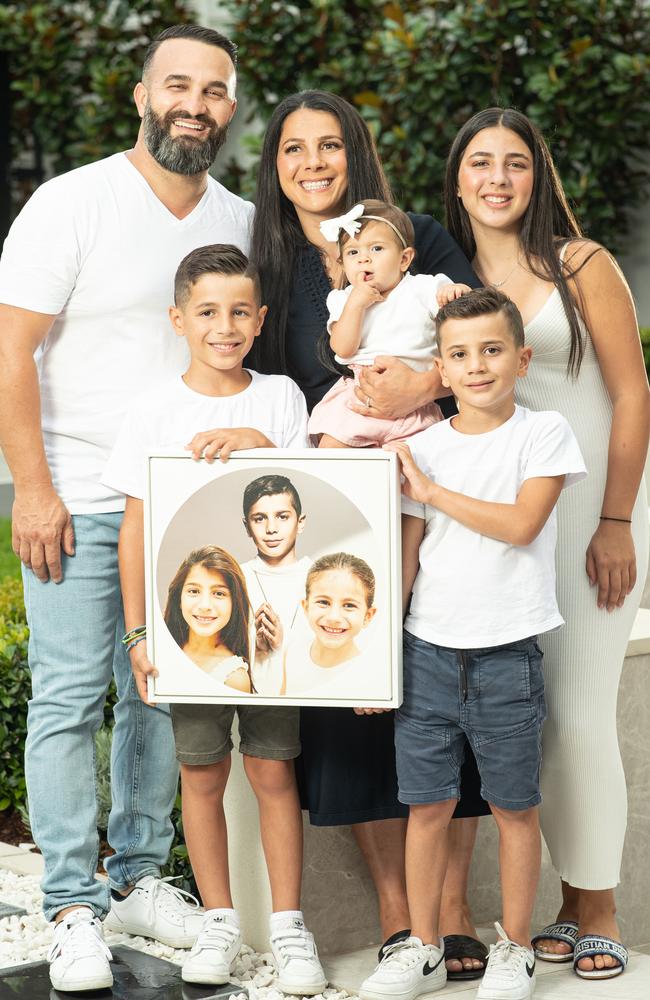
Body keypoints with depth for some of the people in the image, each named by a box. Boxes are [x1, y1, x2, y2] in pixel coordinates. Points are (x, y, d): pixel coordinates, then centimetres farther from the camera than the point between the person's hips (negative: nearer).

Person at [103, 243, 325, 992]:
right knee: (202, 773, 7)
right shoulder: (154, 412, -1)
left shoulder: (280, 397, 3)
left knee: (273, 770, 4)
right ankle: (218, 920, 22)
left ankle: (287, 923, 15)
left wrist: (257, 443, -17)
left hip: (270, 614, 0)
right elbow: (137, 529, 1)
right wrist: (138, 632, -2)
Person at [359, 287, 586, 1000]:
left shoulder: (543, 434, -2)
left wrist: (433, 491, -11)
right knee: (426, 805, 6)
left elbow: (521, 524, -16)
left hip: (508, 654, -2)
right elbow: (404, 557, 7)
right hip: (428, 651, 2)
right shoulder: (421, 448, 5)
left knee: (514, 806, 7)